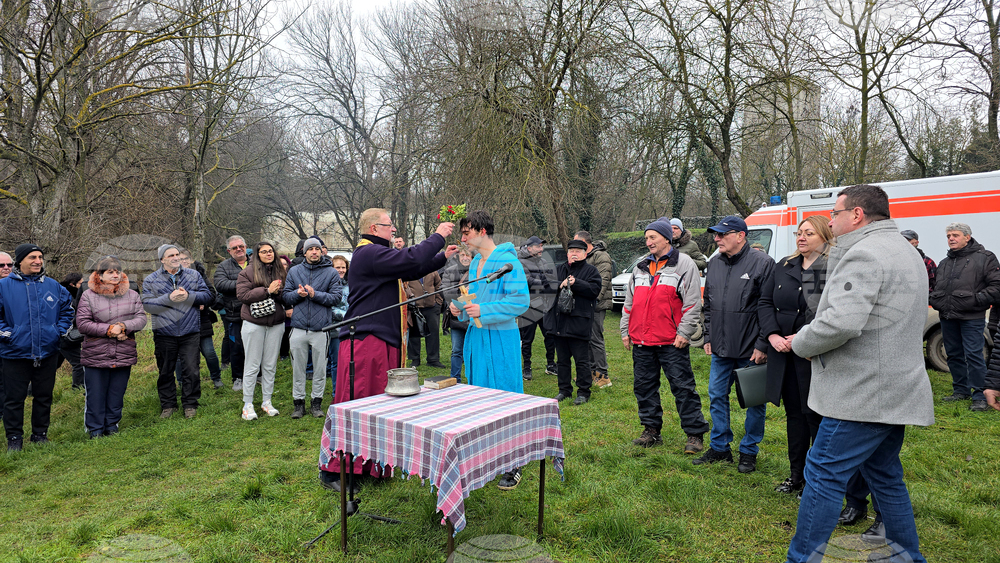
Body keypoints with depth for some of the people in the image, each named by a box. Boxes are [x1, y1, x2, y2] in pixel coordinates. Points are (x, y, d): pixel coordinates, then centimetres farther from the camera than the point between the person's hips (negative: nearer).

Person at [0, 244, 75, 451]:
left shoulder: (53, 286, 5)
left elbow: (67, 308, 15)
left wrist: (59, 330, 5)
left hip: (47, 352, 3)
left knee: (44, 396, 12)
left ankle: (40, 434, 25)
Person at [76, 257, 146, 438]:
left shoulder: (131, 295, 7)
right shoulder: (88, 295, -1)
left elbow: (141, 318, -1)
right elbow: (82, 323, -7)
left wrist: (123, 326, -18)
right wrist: (108, 329, -15)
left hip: (124, 356, 2)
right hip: (95, 357, -2)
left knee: (116, 395, 12)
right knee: (95, 396, 5)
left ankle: (112, 427, 27)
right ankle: (95, 430, 19)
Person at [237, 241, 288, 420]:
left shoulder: (280, 271, 10)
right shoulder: (248, 272, -2)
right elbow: (242, 295, -12)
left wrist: (278, 292, -10)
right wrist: (267, 290, -16)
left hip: (276, 323, 4)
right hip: (254, 323, -4)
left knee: (270, 365, 9)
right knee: (252, 365, 1)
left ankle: (267, 401, 20)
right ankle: (248, 404, 11)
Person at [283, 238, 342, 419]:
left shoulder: (331, 273, 2)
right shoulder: (294, 271, 10)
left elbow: (336, 297, -6)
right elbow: (286, 296, 9)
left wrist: (315, 294, -17)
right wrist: (298, 293, -11)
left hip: (321, 328, -2)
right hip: (298, 327, 2)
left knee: (320, 368, 7)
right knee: (298, 368, 8)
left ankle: (316, 402, 19)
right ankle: (299, 402, 19)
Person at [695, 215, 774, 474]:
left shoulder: (762, 263, -11)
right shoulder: (714, 263, 10)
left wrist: (763, 345, -14)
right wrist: (708, 336, 13)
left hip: (751, 350, -6)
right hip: (721, 349, 6)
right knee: (717, 396, 12)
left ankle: (749, 452, 21)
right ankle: (719, 447, 26)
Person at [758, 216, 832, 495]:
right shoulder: (784, 266, 11)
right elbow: (765, 302, 10)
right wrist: (773, 335, -4)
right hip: (783, 353, 6)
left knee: (816, 415, 1)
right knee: (794, 413, 15)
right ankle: (797, 475, 28)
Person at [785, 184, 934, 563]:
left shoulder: (864, 254, -16)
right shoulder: (906, 251, 19)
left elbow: (841, 322, -28)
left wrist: (800, 343, -11)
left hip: (865, 392, -10)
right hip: (896, 392, 10)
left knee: (824, 474, -5)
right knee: (884, 475, 20)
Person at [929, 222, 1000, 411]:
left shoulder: (984, 258, -1)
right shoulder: (944, 263, 18)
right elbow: (937, 287, 29)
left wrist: (977, 300, -15)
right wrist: (934, 299, 10)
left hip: (971, 317, -6)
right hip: (947, 317, 7)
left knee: (973, 355, -9)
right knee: (954, 355, 12)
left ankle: (980, 396, -1)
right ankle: (961, 391, 24)